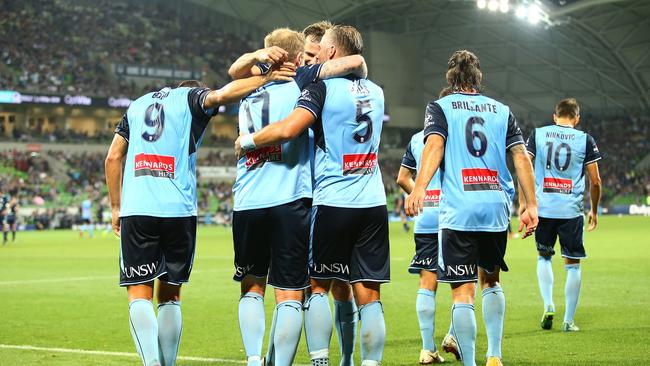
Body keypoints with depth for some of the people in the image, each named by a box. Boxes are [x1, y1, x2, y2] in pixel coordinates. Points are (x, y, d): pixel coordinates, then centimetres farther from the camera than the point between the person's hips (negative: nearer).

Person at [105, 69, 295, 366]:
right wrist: (267, 77, -9)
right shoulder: (191, 98, 10)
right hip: (179, 211, -2)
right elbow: (220, 95, -14)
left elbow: (113, 157, 19)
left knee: (139, 294, -1)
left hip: (136, 209, 2)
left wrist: (116, 207, 23)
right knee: (170, 296, 10)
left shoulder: (138, 105, 23)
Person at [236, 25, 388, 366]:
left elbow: (289, 128, -19)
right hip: (374, 204, 4)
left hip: (332, 202, -4)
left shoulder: (322, 87, -6)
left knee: (318, 286, 9)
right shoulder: (375, 92, 13)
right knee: (369, 296, 2)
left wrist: (248, 140, -4)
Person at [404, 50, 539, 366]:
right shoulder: (502, 111, 16)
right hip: (497, 208, 3)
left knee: (463, 292, -3)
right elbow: (521, 156, 7)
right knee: (491, 281, 21)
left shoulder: (439, 108, 7)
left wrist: (419, 188, -22)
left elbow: (434, 144, -10)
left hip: (458, 210, -3)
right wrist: (531, 204, 6)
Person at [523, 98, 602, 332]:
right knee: (572, 265, 8)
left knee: (544, 257, 22)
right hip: (571, 211, -1)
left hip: (543, 209, 1)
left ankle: (548, 305, 5)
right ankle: (568, 320, 9)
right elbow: (595, 181, 3)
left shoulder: (537, 134, 5)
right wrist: (594, 211, 16)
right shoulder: (585, 140, 2)